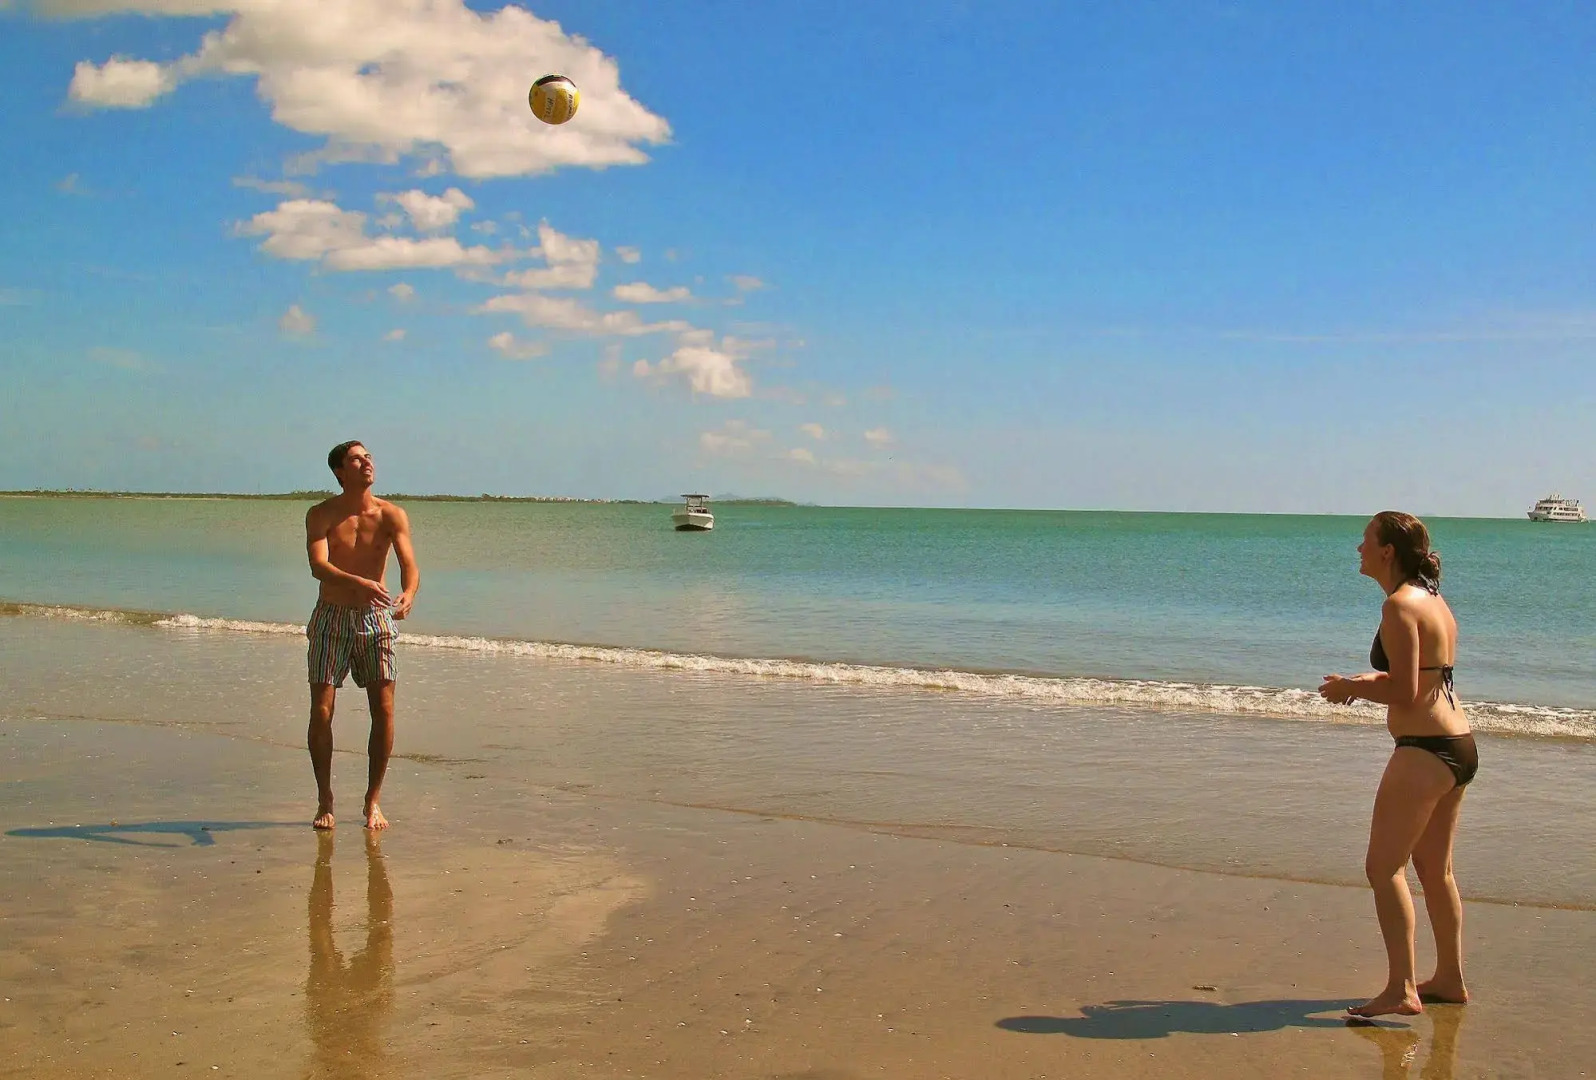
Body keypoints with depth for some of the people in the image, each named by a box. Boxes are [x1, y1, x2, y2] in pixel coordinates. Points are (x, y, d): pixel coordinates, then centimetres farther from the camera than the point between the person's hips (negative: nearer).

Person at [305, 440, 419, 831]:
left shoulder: (392, 515, -2)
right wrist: (359, 583, -38)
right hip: (331, 619, -1)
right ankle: (325, 800, 13)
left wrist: (408, 594, -37)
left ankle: (373, 800, 11)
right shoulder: (321, 515, -5)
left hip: (375, 620, 1)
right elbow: (318, 566, -20)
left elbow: (409, 564, -14)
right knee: (321, 712, -3)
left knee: (383, 711, -3)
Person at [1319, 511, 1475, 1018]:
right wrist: (1368, 680, 12)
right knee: (1434, 870, 18)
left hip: (1425, 750, -10)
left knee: (1384, 866, -6)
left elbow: (1405, 694, -19)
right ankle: (1449, 979, 28)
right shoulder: (1433, 599, 13)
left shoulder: (1400, 605, -16)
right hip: (1458, 747, 10)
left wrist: (1350, 687, -5)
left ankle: (1401, 989, -8)